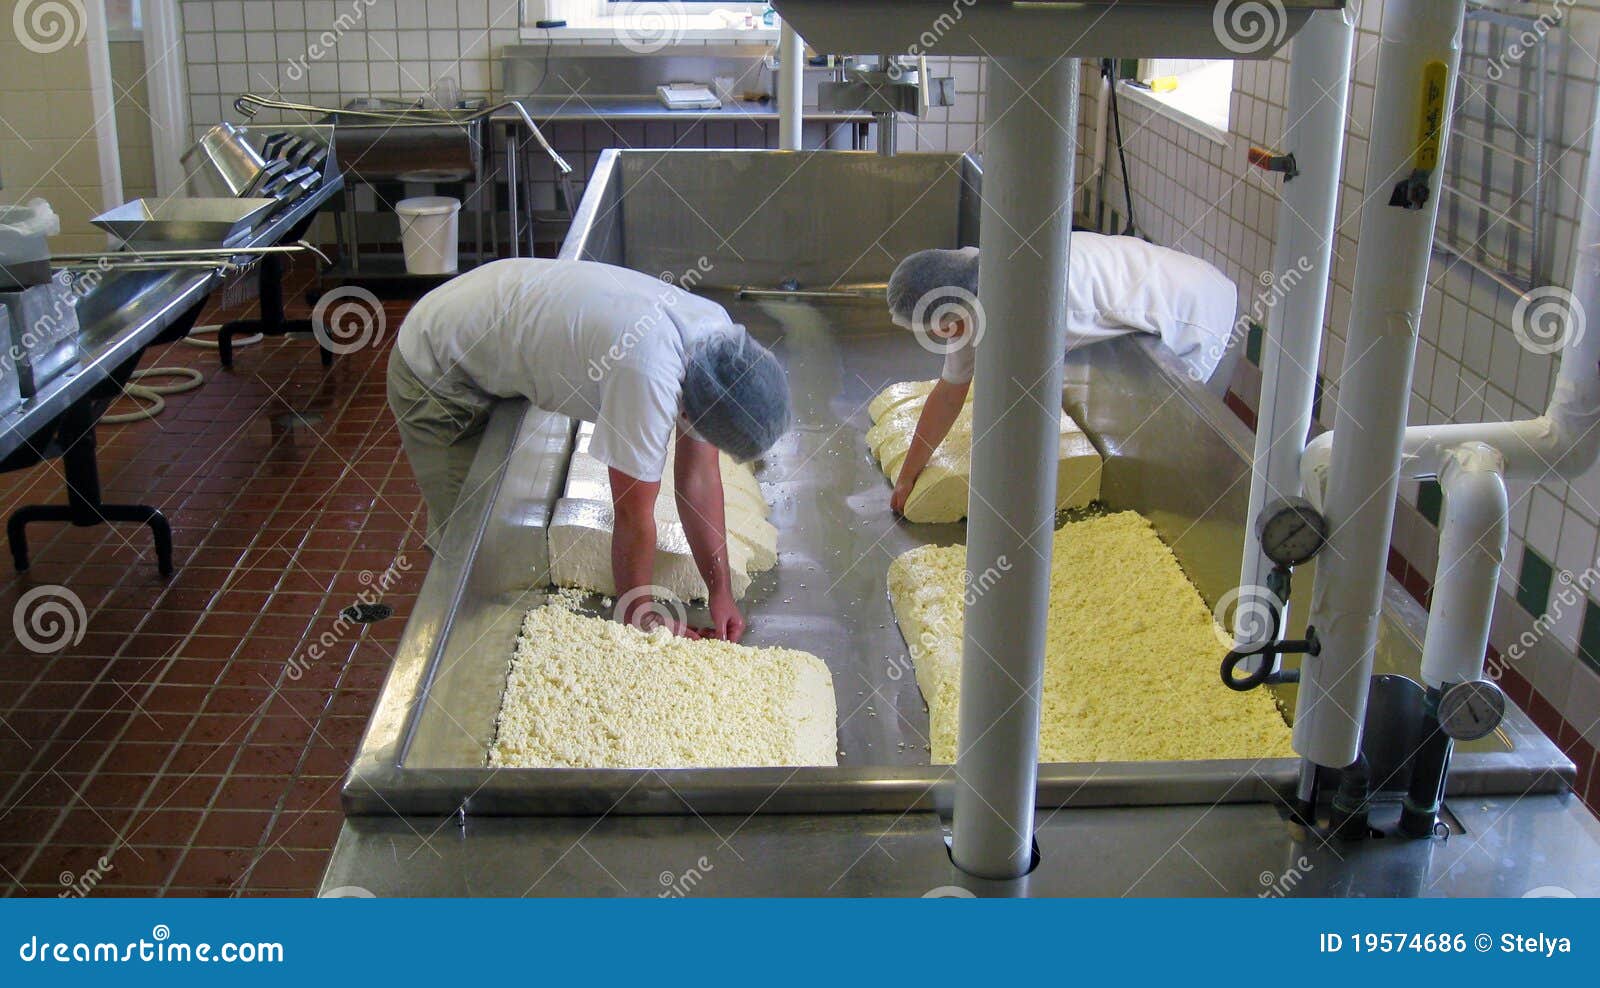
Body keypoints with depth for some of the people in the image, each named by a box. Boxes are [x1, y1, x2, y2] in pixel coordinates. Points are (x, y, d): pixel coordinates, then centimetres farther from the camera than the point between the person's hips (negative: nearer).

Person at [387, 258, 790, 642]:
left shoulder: (718, 332, -15)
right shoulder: (647, 374, -41)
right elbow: (633, 517, -29)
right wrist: (639, 616, -15)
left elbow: (700, 478, -7)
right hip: (434, 372, -8)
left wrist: (721, 591, -7)